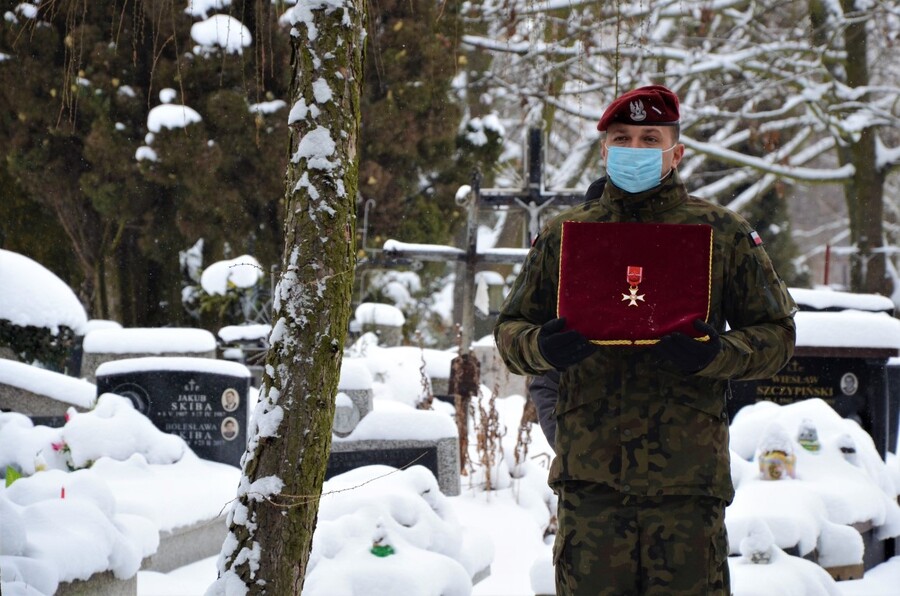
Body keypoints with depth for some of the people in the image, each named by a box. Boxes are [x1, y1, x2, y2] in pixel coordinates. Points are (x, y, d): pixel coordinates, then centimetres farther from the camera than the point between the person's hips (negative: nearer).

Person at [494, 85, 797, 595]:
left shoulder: (724, 233, 9)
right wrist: (541, 348, -6)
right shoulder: (564, 235, 14)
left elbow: (777, 332, 9)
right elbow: (510, 328, 18)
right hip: (591, 468, 1)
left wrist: (716, 355, -12)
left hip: (687, 473, -1)